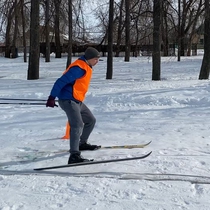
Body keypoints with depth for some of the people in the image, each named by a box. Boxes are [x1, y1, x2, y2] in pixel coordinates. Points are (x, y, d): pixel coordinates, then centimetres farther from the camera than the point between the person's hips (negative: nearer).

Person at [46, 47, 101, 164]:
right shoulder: (79, 68, -17)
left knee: (91, 120, 20)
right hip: (68, 100, -10)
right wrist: (52, 97, -23)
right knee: (77, 125, -24)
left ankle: (82, 143, 37)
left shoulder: (85, 67, 16)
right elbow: (61, 81, -21)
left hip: (77, 101, 10)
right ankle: (74, 155, -30)